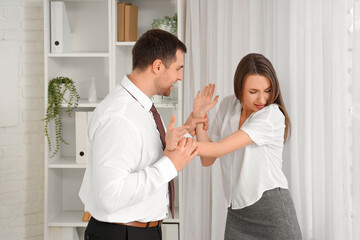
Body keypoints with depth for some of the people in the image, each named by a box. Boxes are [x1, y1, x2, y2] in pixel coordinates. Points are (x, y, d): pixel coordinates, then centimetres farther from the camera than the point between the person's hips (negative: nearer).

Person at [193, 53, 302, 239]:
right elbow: (207, 159, 4)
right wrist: (199, 117, -4)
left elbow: (220, 149, -23)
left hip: (272, 210, -5)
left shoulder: (272, 116, -16)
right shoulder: (227, 105, 3)